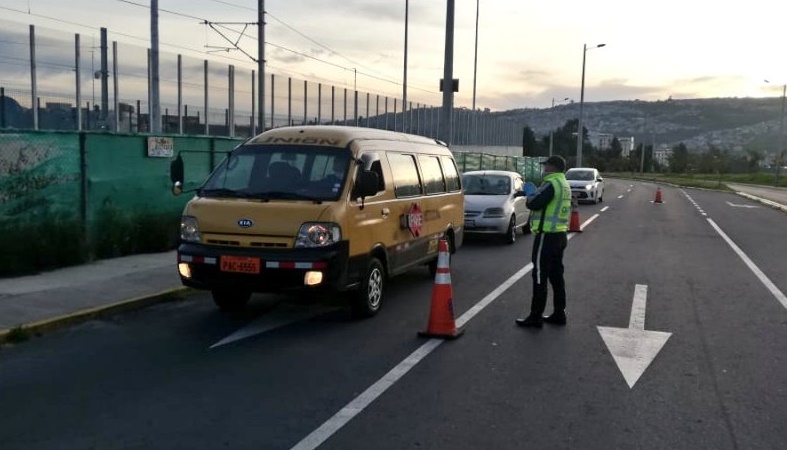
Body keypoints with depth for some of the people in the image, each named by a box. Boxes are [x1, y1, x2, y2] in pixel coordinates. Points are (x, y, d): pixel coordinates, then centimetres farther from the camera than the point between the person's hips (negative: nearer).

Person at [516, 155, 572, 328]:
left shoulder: (551, 184, -17)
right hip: (560, 235, 10)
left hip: (547, 236, -10)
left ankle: (535, 317, -1)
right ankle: (559, 314, 20)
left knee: (540, 277, -5)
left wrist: (529, 197, -1)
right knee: (556, 275, 15)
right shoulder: (564, 184, 15)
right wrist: (535, 196, 9)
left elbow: (534, 204, -22)